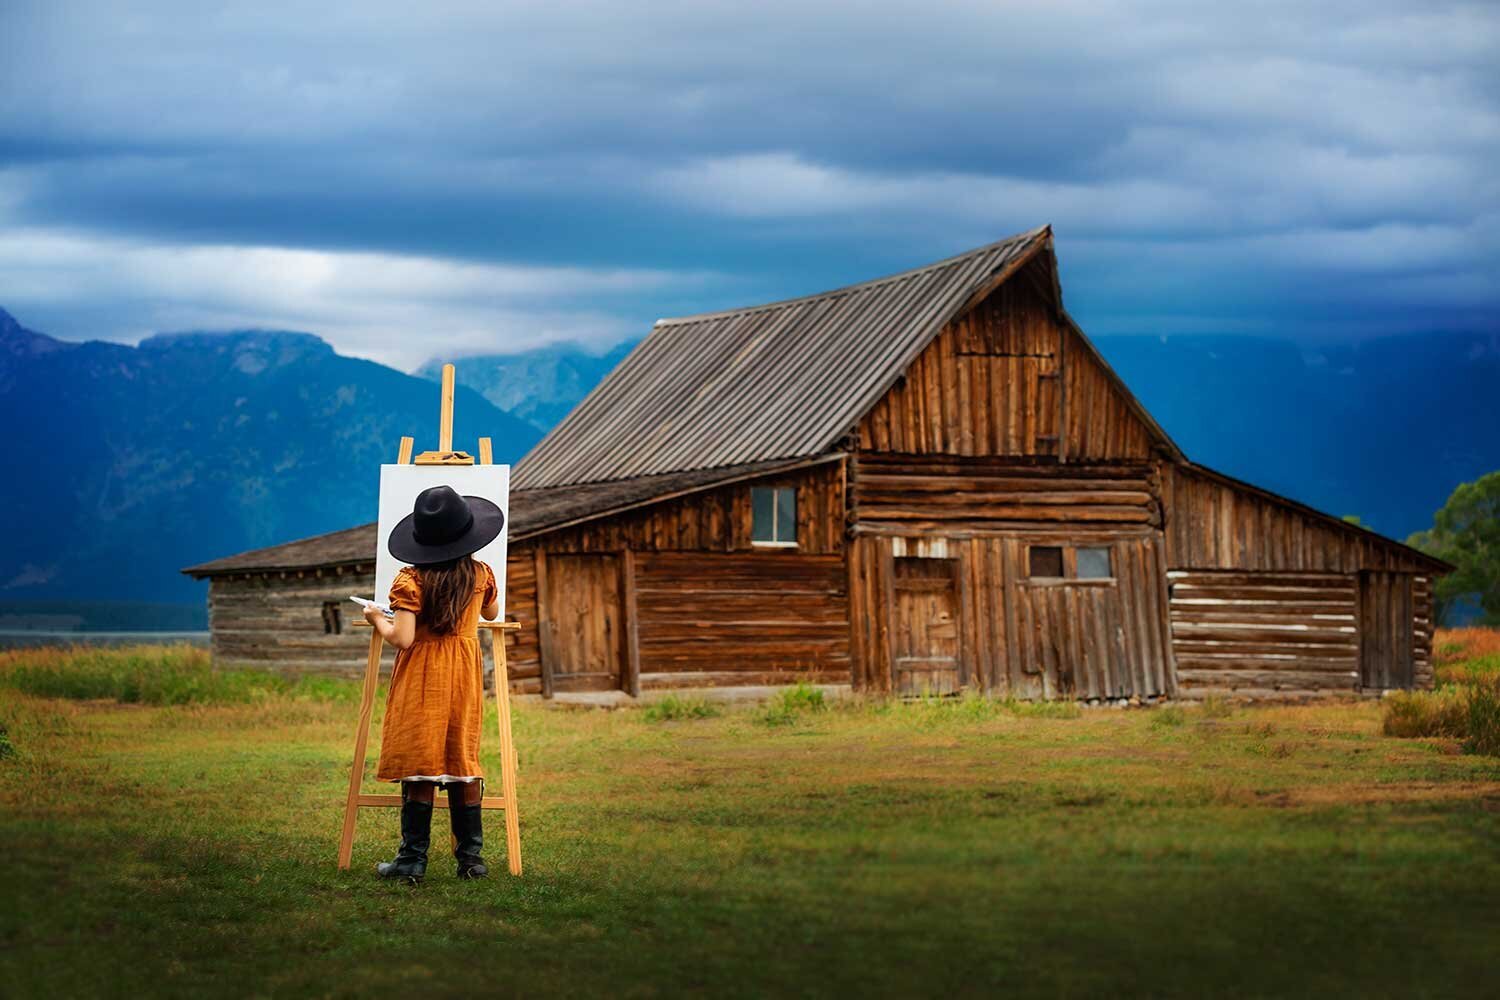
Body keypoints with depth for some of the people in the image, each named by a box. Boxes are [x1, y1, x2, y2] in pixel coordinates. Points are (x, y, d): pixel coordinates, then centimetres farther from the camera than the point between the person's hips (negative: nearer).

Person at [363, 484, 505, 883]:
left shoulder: (410, 581, -13)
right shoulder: (480, 574, 0)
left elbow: (402, 638, -17)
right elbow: (492, 613, 20)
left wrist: (377, 619, 1)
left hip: (422, 678, -4)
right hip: (465, 675, 4)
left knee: (420, 768, -2)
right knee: (462, 763, 9)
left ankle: (413, 860, -1)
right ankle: (471, 858, 11)